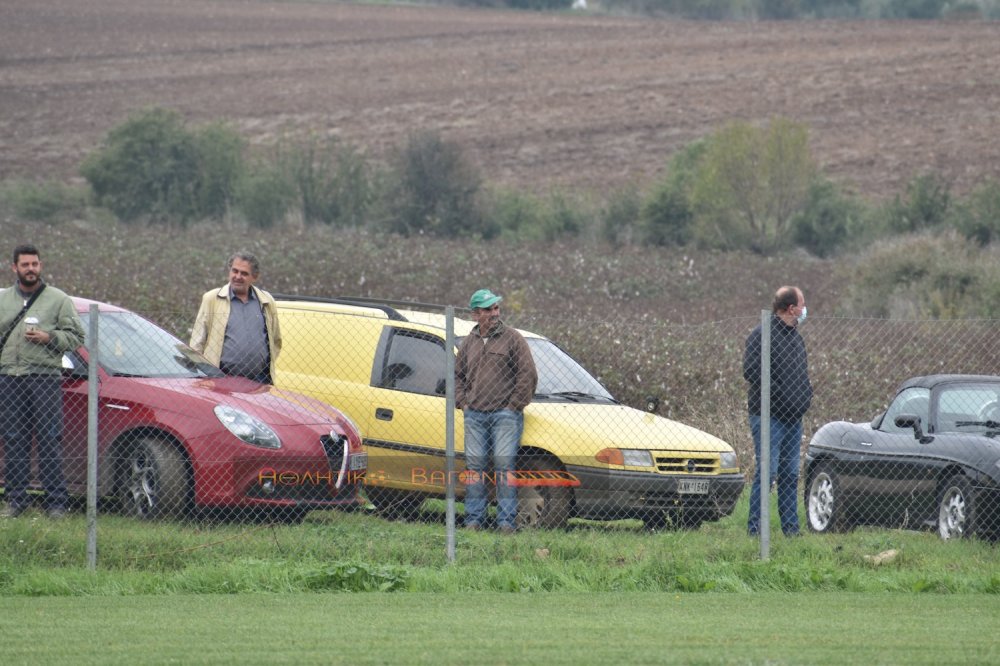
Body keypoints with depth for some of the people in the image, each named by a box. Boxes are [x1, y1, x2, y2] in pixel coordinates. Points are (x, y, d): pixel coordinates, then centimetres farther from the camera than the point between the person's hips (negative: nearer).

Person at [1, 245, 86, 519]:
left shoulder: (58, 300, 7)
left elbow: (75, 336, 4)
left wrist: (48, 338, -11)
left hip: (44, 376, -3)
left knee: (49, 441, -7)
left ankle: (56, 502, -5)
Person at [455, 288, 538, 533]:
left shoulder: (512, 339, 1)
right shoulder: (469, 343, 15)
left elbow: (528, 374, -2)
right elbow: (457, 374, 24)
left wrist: (515, 405, -6)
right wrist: (462, 402, 10)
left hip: (504, 413, -4)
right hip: (474, 415, 4)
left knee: (504, 464, -9)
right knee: (474, 464, 1)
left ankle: (507, 520, -8)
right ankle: (474, 518, 6)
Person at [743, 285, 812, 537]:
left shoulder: (795, 337, 18)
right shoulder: (762, 335, -10)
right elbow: (751, 371, -19)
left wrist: (805, 394, 10)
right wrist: (779, 393, -19)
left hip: (793, 417, 8)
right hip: (769, 415, -8)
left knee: (790, 473, 9)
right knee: (767, 471, -10)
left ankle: (791, 526, 14)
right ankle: (755, 527, -6)